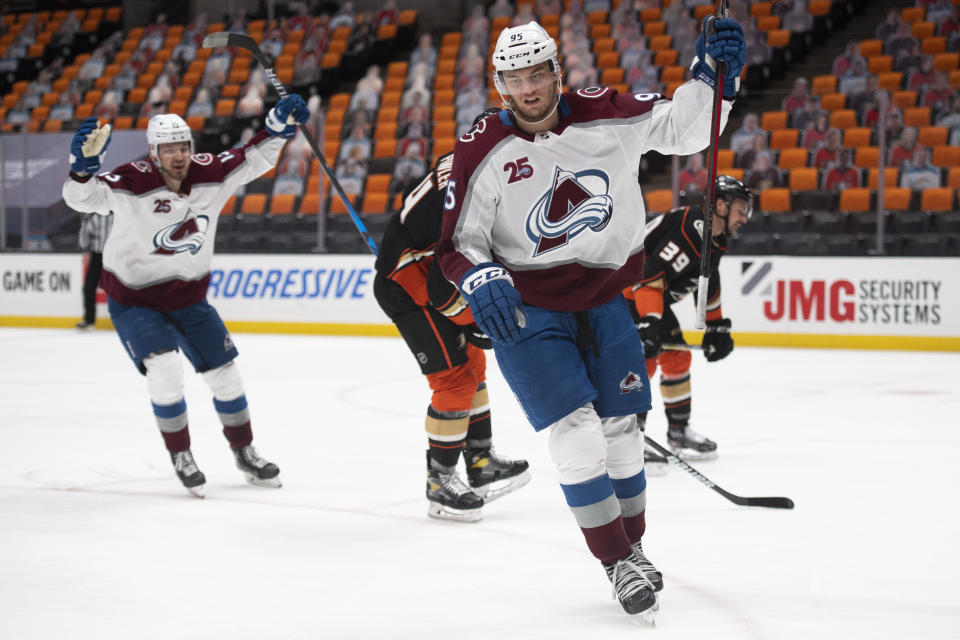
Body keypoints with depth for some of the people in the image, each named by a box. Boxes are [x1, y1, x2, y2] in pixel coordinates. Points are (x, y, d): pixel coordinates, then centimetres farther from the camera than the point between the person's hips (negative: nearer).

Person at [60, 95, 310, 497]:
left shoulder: (210, 175, -12)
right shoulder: (132, 183, -26)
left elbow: (252, 159, -2)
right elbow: (83, 197, -37)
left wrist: (279, 125, -17)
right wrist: (84, 164, -57)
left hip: (188, 295, 5)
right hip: (134, 300, -5)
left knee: (224, 373, 8)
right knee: (165, 370, -23)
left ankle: (244, 453, 28)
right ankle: (181, 456, -2)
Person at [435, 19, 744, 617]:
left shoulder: (604, 117, -7)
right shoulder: (481, 153, -12)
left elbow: (684, 128, 1)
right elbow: (459, 241, -8)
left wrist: (714, 72, -15)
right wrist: (479, 278, -28)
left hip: (604, 300, 3)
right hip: (524, 308, -3)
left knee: (622, 430, 8)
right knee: (576, 430, -12)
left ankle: (634, 544, 28)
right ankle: (619, 563, -1)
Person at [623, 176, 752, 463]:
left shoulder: (715, 240, 7)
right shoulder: (688, 230, -27)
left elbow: (708, 285, 22)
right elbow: (648, 277, -34)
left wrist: (717, 327, 21)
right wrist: (649, 324, -39)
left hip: (655, 299, 11)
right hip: (625, 291, -11)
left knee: (677, 356, 14)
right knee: (645, 357, -22)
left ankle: (679, 431, 27)